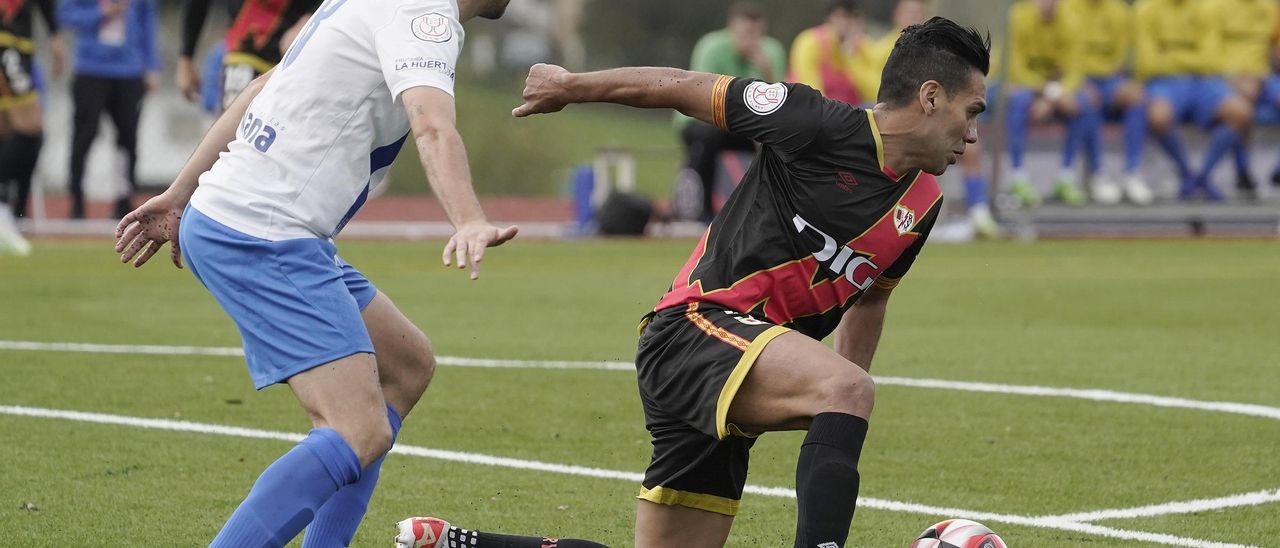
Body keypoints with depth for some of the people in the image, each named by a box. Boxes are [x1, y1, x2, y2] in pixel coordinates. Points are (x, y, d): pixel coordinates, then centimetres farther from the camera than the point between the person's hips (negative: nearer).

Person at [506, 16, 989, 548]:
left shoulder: (922, 205, 9)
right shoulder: (824, 124, -13)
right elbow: (685, 88, -3)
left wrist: (844, 420, 25)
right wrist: (570, 85, 7)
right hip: (693, 326, -9)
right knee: (846, 387, -33)